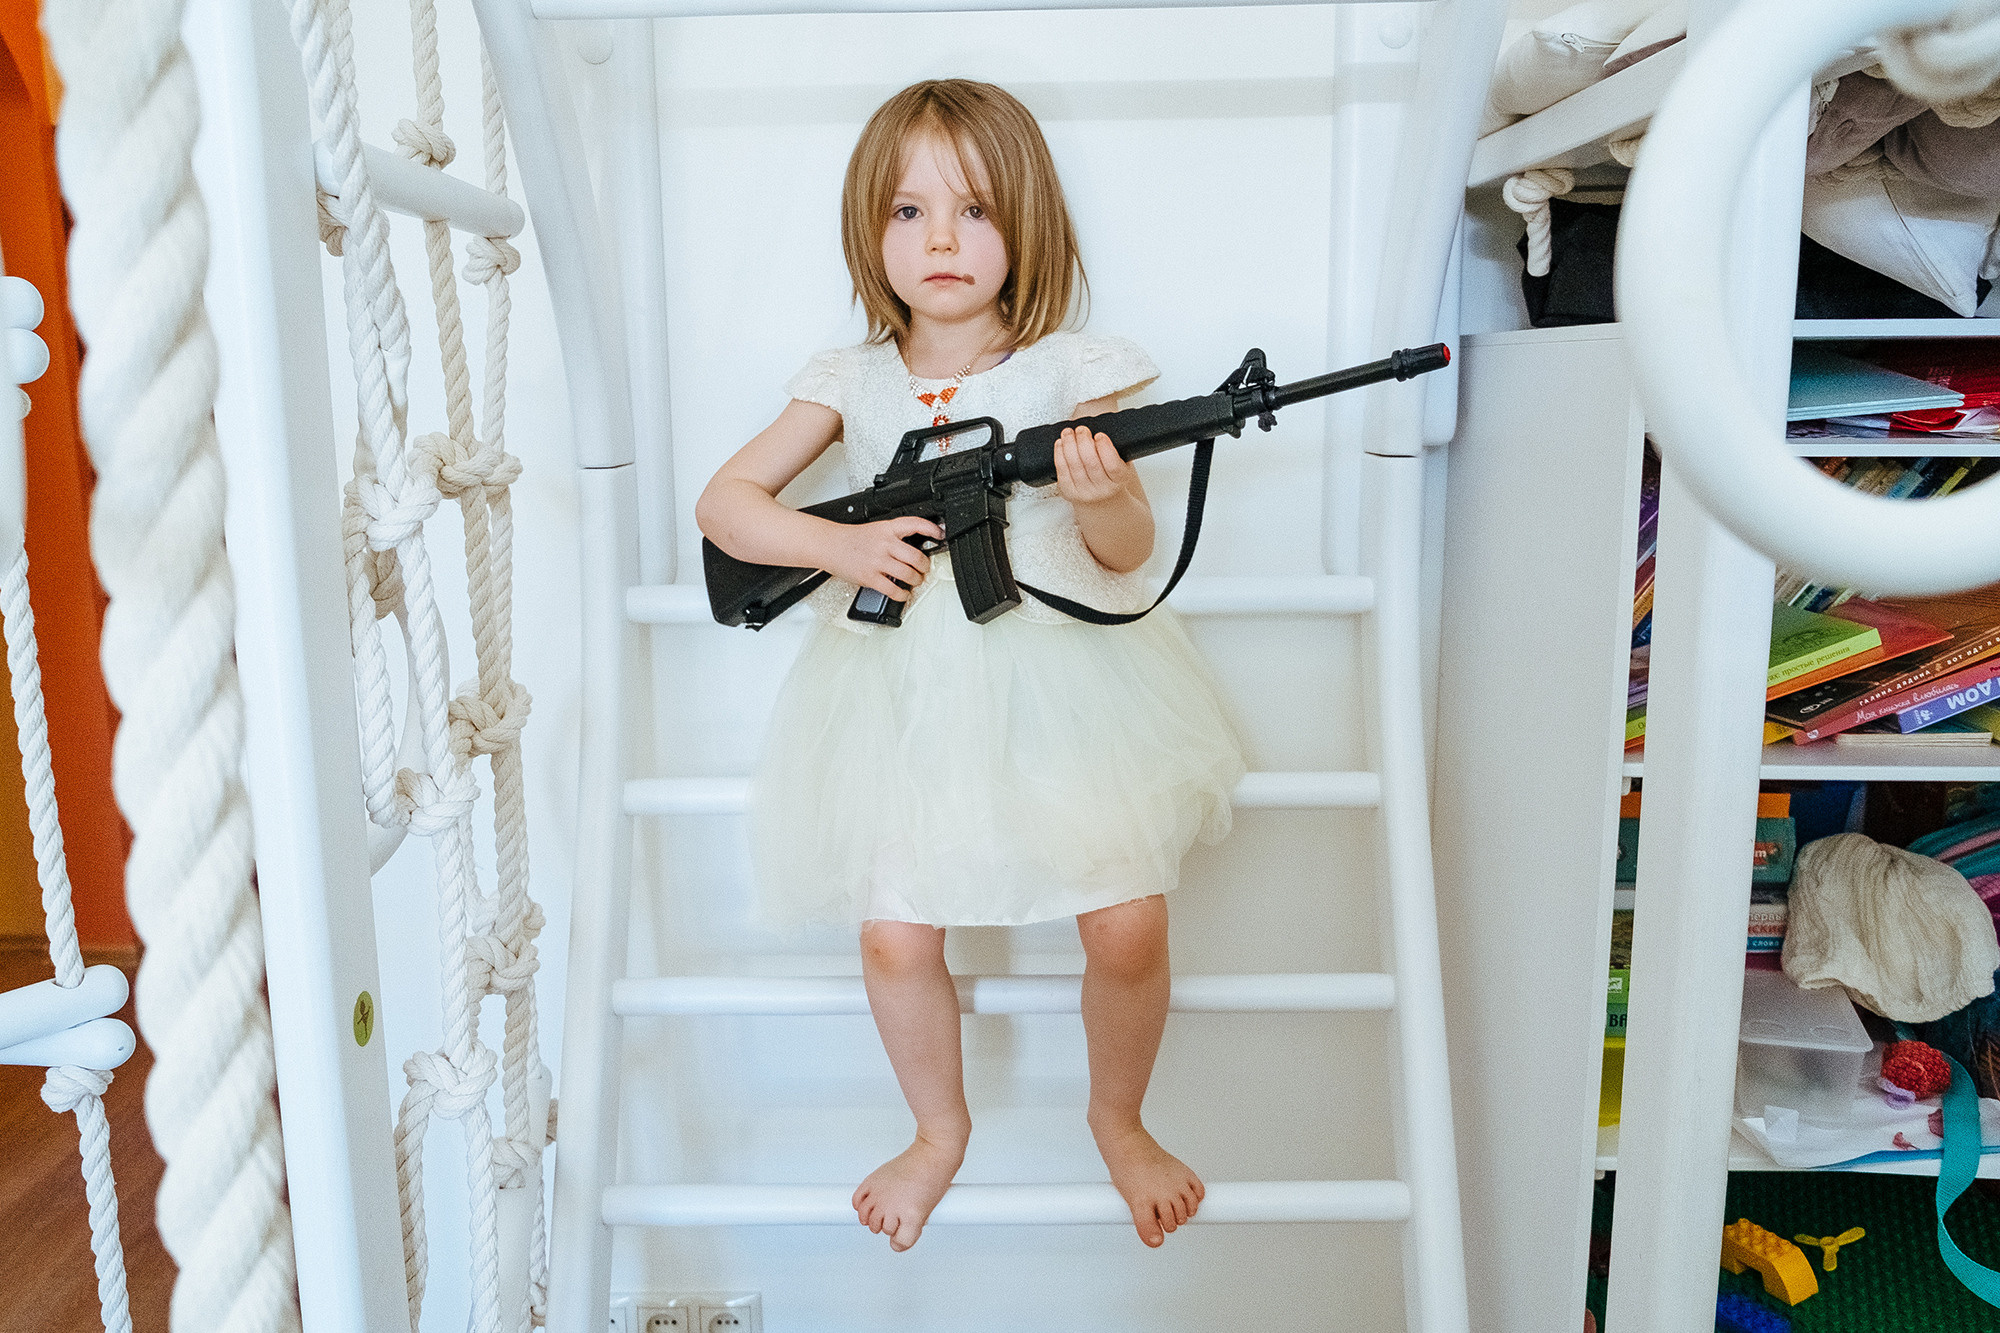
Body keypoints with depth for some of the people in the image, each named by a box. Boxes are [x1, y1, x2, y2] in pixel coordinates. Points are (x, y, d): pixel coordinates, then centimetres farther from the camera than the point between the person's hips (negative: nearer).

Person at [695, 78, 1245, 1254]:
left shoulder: (1071, 370, -2)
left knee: (1129, 924, -8)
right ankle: (942, 1128, 28)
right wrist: (839, 546, -12)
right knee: (896, 936, -5)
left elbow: (1127, 553, -2)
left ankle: (1119, 1119, 25)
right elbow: (723, 501, 5)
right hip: (908, 685, 2)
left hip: (1061, 672, -1)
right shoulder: (854, 382, 4)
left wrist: (1099, 498, -25)